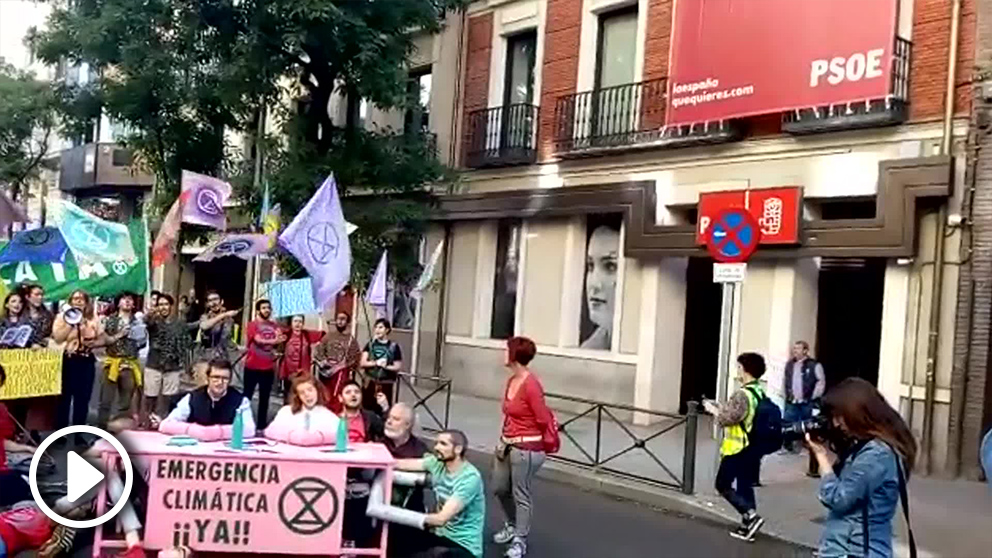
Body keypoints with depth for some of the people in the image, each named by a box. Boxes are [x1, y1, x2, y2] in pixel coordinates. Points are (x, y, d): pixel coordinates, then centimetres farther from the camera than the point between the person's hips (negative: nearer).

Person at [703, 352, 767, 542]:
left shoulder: (743, 394, -21)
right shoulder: (760, 392, 8)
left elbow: (727, 418, -22)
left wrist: (713, 409, -5)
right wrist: (720, 407, 12)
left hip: (738, 449, -9)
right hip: (754, 448, 9)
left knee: (723, 485, 3)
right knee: (746, 487, 14)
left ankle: (751, 515, -8)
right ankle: (747, 526, 17)